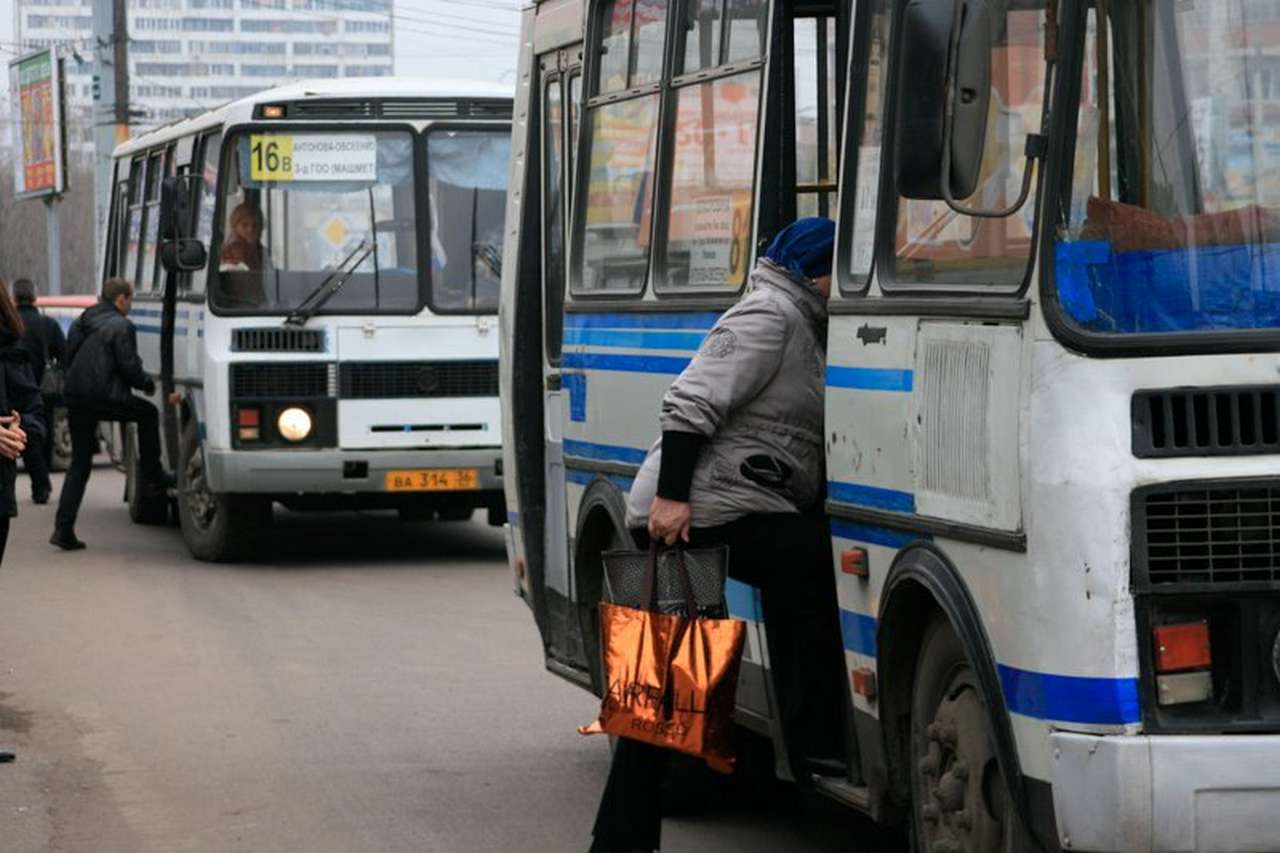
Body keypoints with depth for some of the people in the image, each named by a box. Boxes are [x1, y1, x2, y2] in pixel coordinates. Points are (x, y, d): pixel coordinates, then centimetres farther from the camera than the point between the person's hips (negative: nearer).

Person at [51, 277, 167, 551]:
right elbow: (129, 367, -10)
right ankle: (151, 477, 21)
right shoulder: (121, 327, -7)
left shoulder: (80, 323, 18)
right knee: (149, 414, 21)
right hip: (105, 397, -7)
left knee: (79, 464, 12)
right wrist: (148, 383, 9)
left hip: (75, 398, 7)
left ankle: (63, 528, 4)